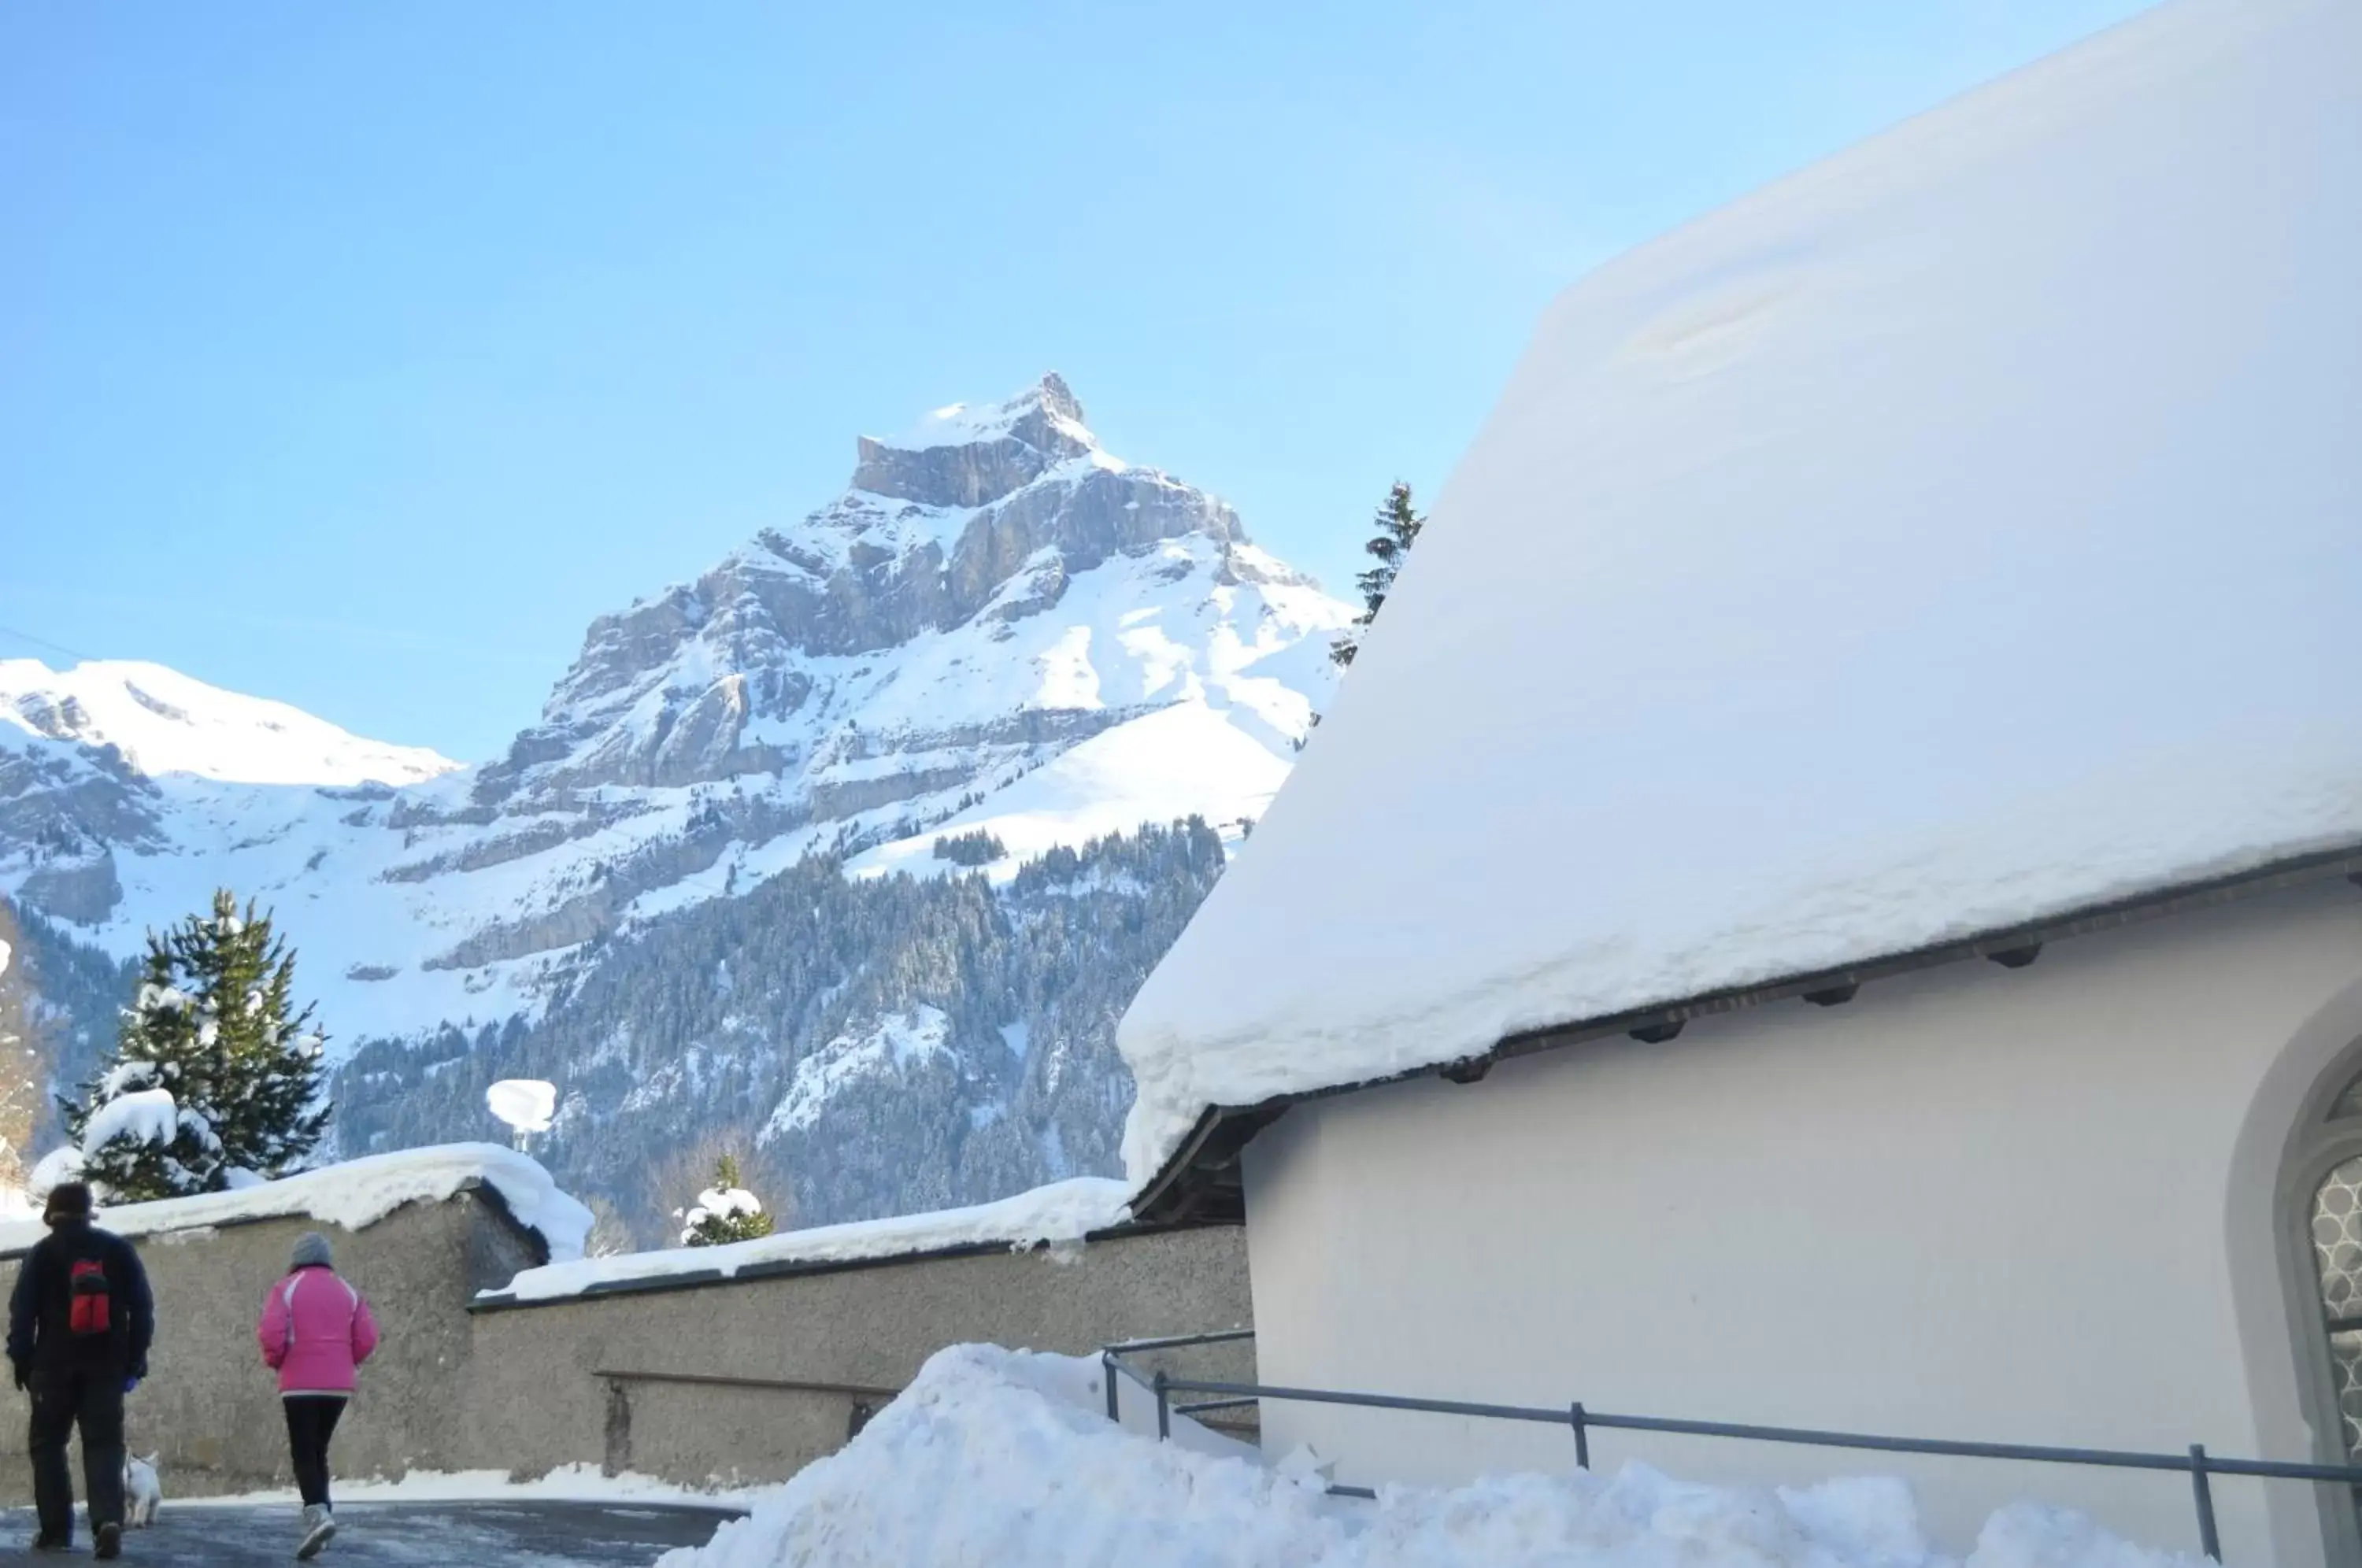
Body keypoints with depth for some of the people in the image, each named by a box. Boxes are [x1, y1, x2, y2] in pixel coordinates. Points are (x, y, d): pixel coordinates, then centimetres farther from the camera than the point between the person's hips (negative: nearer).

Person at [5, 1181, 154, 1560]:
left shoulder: (42, 1253, 1)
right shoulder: (118, 1249, 8)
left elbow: (22, 1311, -4)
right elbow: (142, 1307, 7)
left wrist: (21, 1362, 3)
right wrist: (135, 1361, 10)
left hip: (55, 1364, -2)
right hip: (106, 1366, 2)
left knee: (48, 1444, 11)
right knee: (104, 1445, 0)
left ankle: (56, 1530, 8)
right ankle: (108, 1519, -20)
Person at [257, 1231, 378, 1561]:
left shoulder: (286, 1288, -2)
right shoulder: (347, 1291, 10)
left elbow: (271, 1334, -12)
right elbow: (367, 1337, 2)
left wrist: (275, 1361, 7)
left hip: (301, 1384, -4)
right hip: (339, 1385, 4)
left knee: (303, 1453, -3)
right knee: (319, 1451, 16)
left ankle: (317, 1513, -24)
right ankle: (321, 1513, 10)